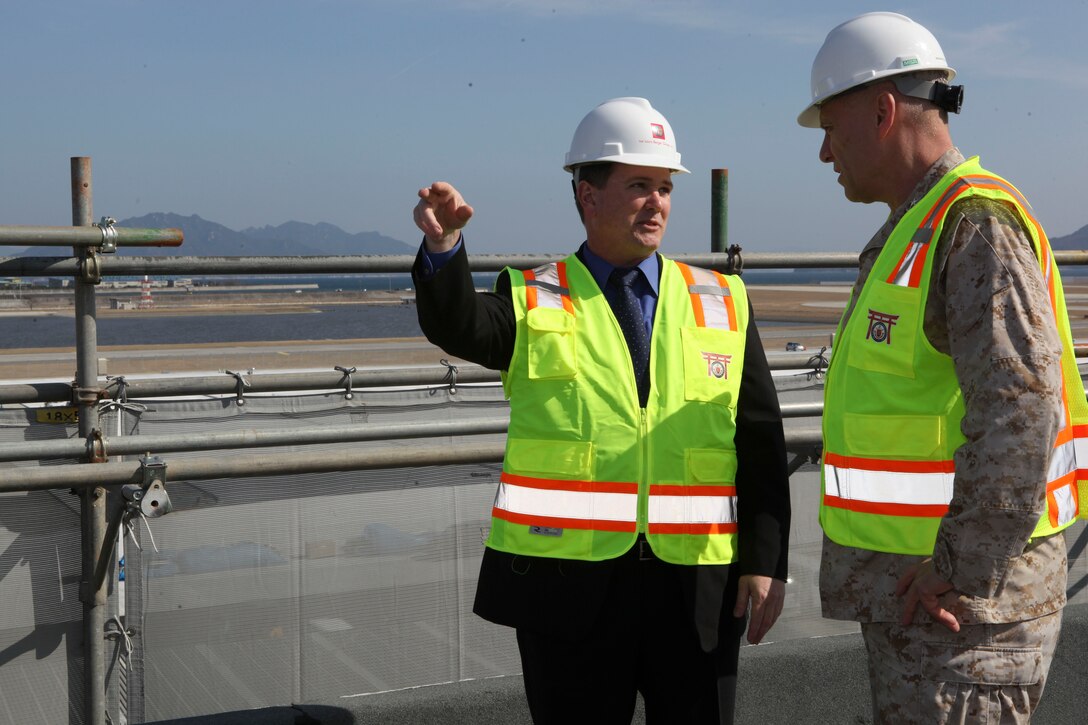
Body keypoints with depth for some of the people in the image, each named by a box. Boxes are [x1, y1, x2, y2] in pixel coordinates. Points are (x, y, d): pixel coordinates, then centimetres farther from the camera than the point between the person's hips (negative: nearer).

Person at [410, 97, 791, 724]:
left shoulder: (723, 303, 9)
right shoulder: (533, 301, 5)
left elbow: (761, 443, 5)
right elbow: (457, 326, -17)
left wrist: (765, 561, -2)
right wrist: (444, 246, -36)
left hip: (698, 589, 2)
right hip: (568, 582, -1)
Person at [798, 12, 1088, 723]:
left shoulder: (977, 223, -15)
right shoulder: (915, 233, 18)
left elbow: (1020, 406, -27)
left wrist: (963, 579, -24)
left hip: (957, 601, -10)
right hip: (914, 588, 10)